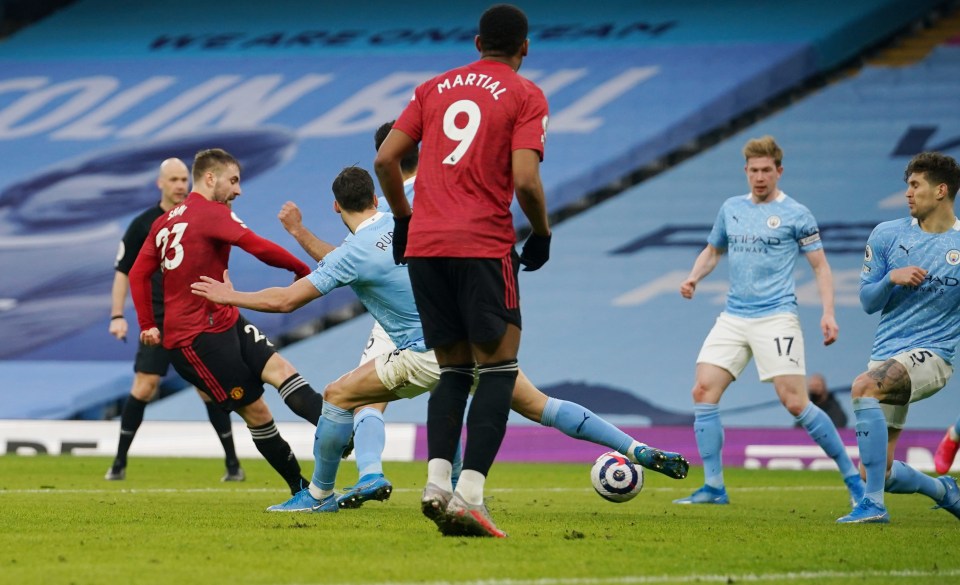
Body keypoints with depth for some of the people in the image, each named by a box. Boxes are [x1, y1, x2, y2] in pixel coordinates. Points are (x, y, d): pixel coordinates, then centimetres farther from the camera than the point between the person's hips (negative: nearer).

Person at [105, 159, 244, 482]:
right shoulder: (142, 225, 1)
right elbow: (122, 271, 5)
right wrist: (117, 316, -4)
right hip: (157, 319, -1)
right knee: (143, 386, -9)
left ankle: (233, 463, 6)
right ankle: (119, 462, 1)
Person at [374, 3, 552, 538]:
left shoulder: (435, 87, 16)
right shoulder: (526, 96, 2)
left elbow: (385, 159, 11)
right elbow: (525, 179, -10)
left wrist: (403, 218, 23)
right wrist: (542, 233, 5)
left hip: (423, 246, 5)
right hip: (484, 245, -5)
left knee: (454, 370, 14)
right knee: (499, 367, 1)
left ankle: (438, 484, -6)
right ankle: (469, 495, -14)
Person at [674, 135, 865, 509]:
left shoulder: (795, 215, -2)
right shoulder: (731, 209, 13)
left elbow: (820, 266, 0)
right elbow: (713, 250, 27)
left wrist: (828, 313, -13)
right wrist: (693, 278, 7)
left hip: (775, 318, -6)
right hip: (733, 319, 6)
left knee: (795, 403, -13)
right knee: (703, 391, -7)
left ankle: (853, 479, -2)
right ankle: (713, 487, 0)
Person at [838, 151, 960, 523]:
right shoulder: (887, 235, 7)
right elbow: (867, 301, 9)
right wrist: (892, 278, -11)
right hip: (887, 353, 5)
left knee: (864, 387, -35)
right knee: (878, 474, 2)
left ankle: (873, 505, -33)